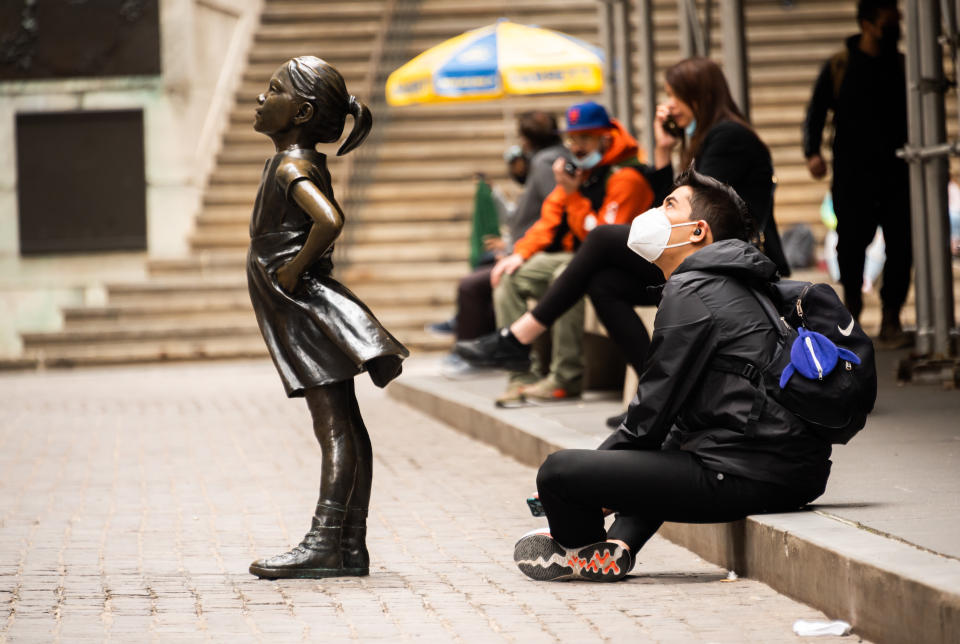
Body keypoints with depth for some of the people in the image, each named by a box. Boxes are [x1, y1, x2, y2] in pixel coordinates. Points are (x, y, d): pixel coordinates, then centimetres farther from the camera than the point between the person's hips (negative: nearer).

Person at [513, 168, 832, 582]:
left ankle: (584, 553, 17)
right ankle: (617, 547, 21)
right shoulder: (738, 288, 23)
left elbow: (654, 409, -7)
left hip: (746, 478, -10)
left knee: (558, 471, -11)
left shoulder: (690, 292, -6)